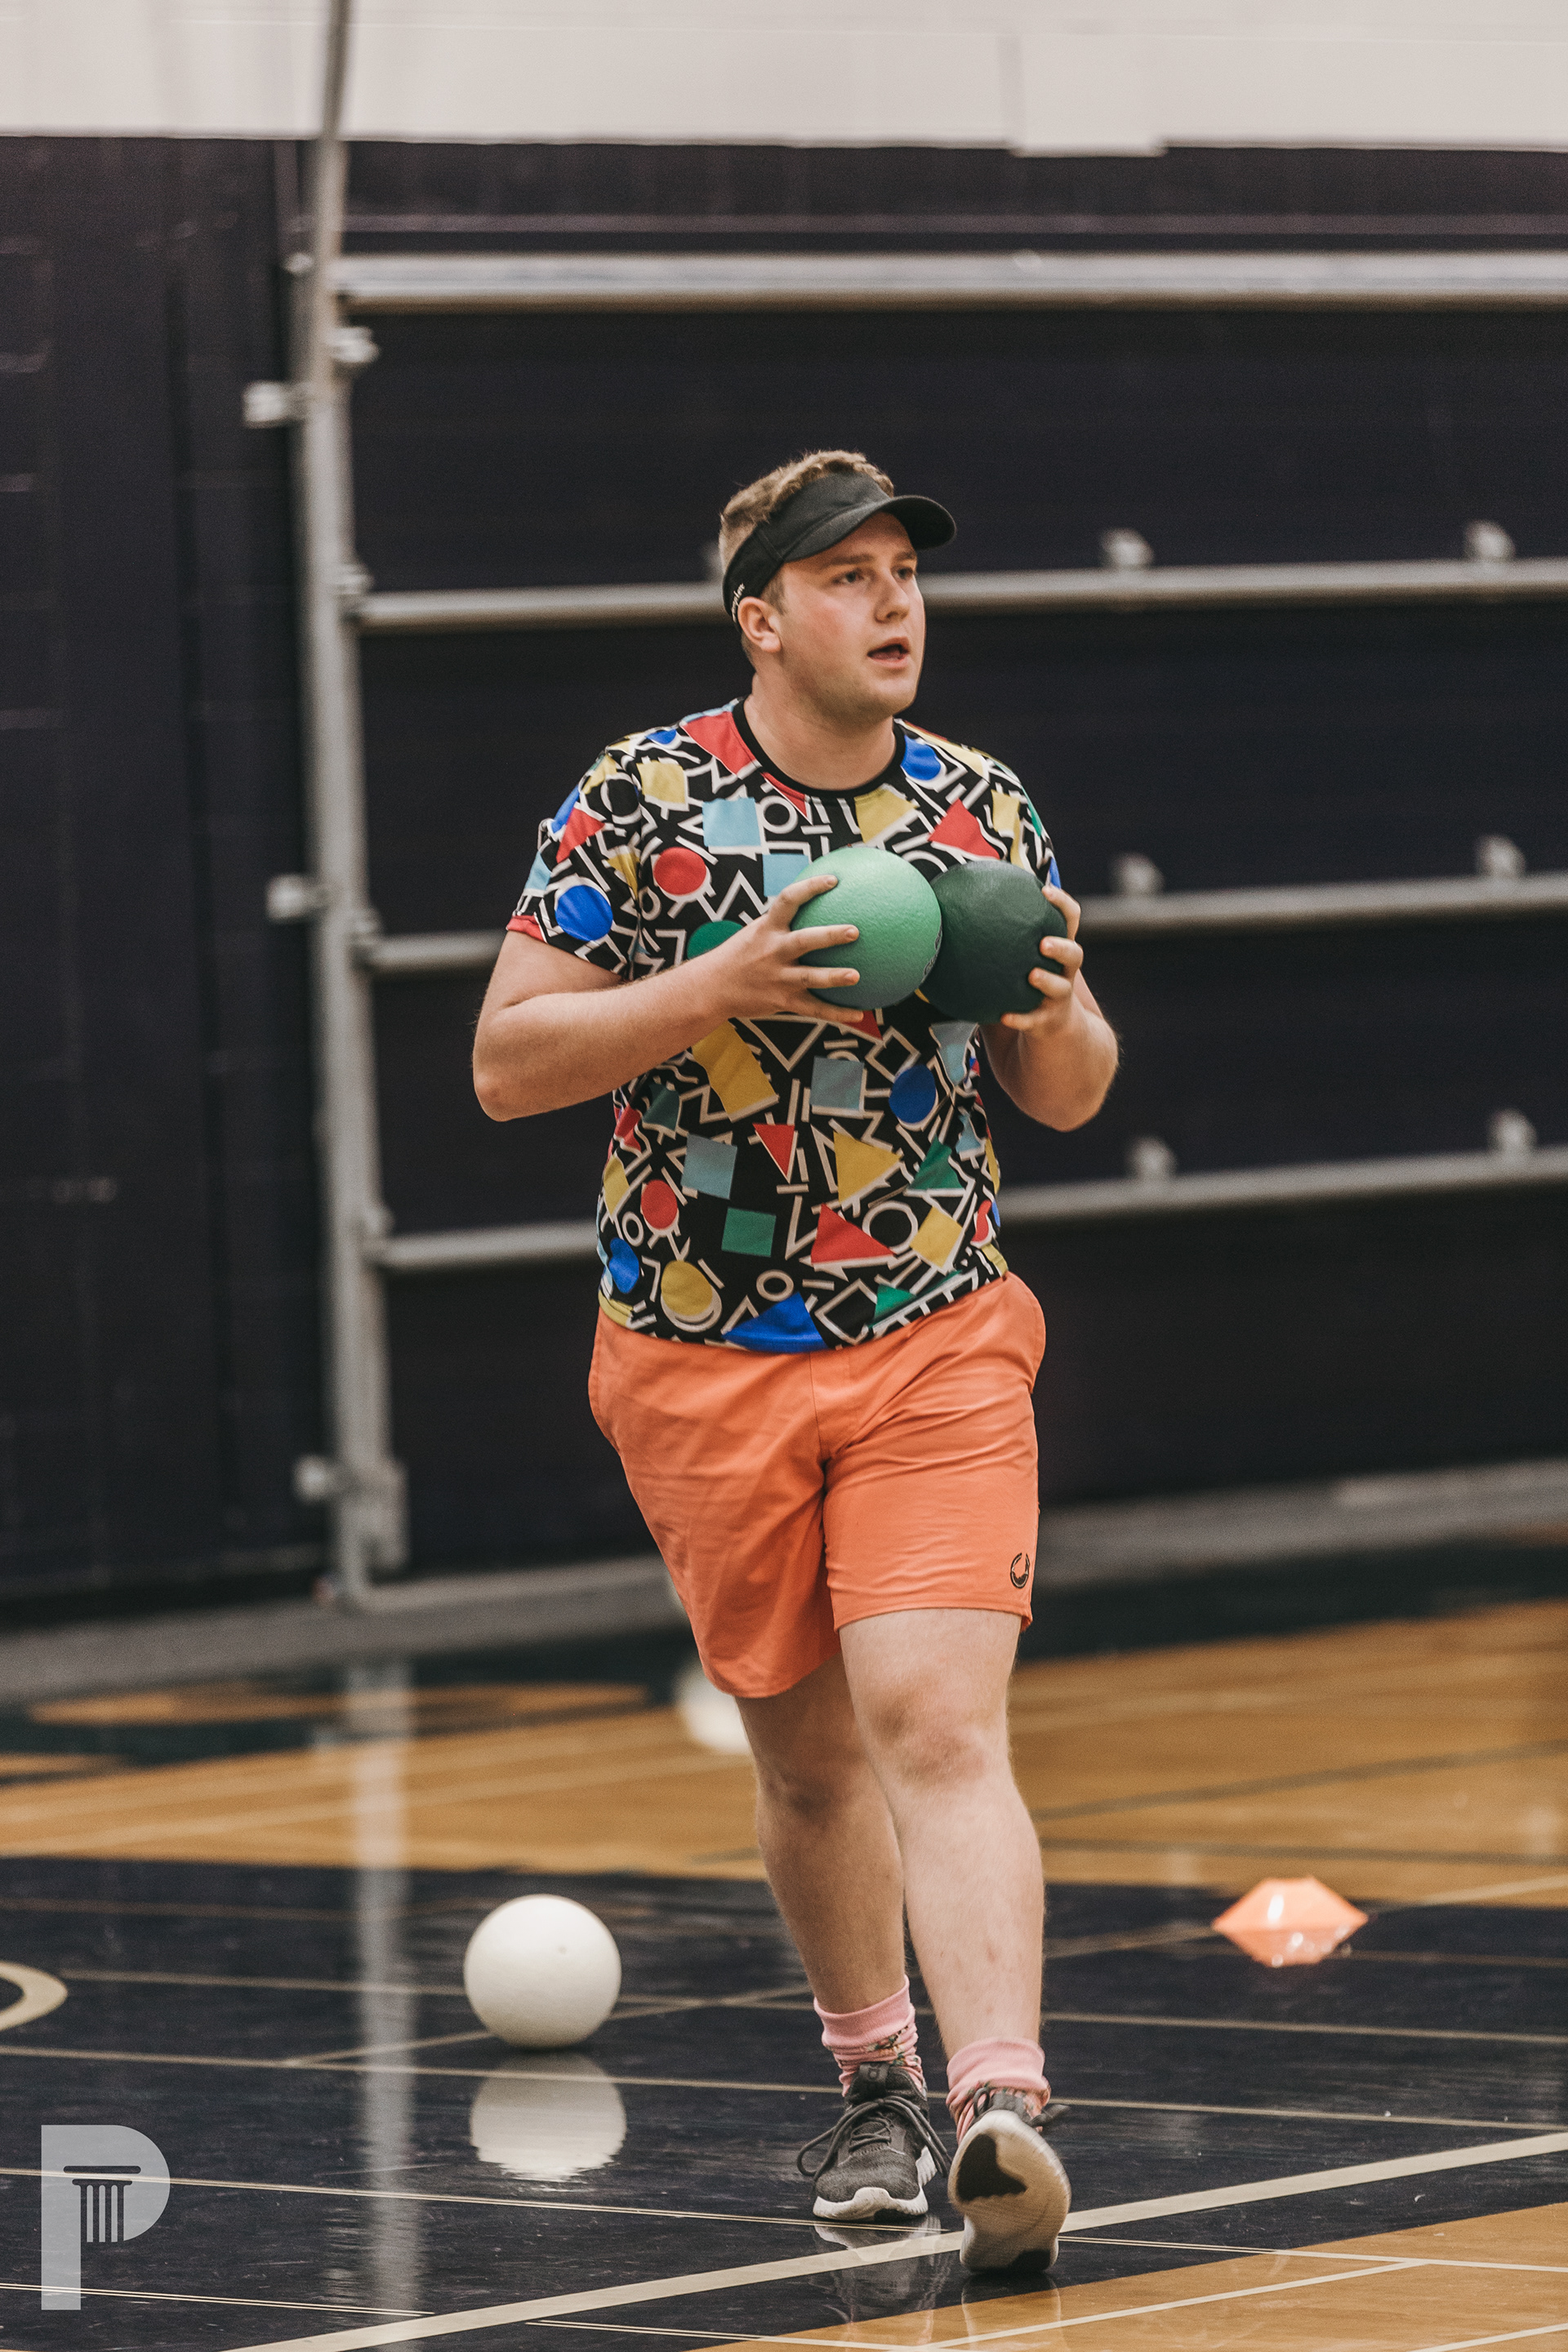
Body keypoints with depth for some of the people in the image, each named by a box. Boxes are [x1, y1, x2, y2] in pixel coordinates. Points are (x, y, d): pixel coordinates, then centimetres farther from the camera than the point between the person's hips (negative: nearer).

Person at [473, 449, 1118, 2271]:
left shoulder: (987, 811, 4)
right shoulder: (637, 801, -5)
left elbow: (1068, 1097, 13)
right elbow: (505, 1063, -7)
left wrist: (1055, 1014, -11)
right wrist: (715, 989, -20)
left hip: (939, 1349, 0)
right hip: (704, 1360, 0)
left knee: (939, 1727, -16)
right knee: (809, 1758, 10)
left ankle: (1000, 2111, -28)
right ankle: (876, 2076, 31)